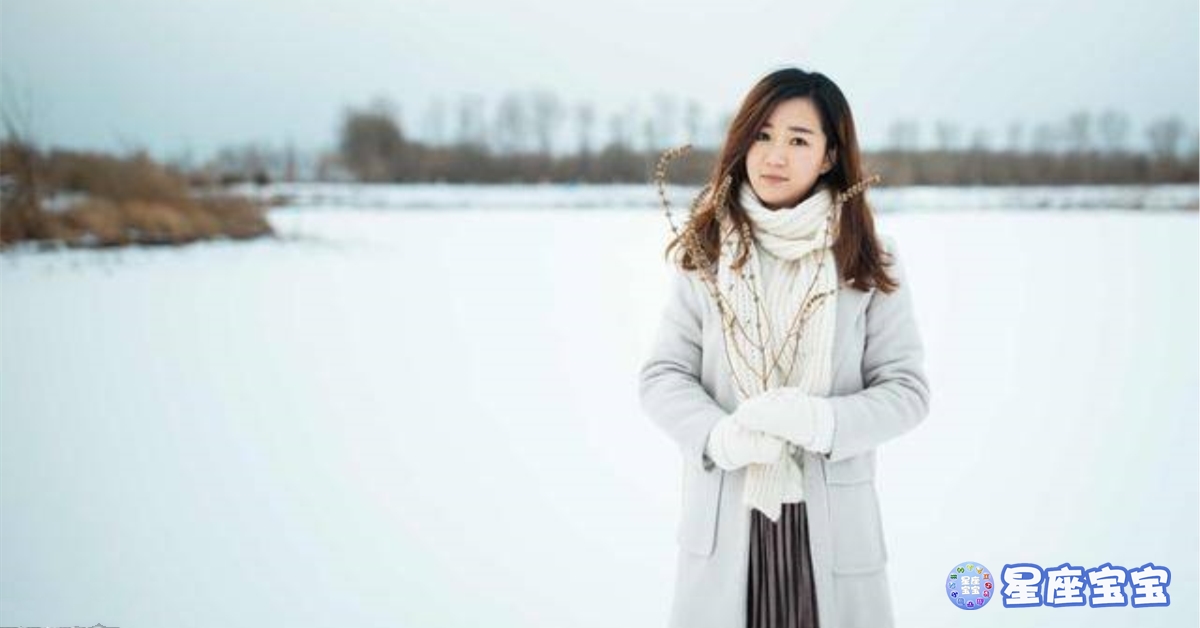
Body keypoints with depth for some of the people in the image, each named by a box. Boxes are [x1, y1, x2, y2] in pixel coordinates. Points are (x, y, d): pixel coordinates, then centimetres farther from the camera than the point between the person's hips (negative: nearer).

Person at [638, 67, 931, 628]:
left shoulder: (869, 263, -1)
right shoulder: (703, 255, 2)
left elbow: (906, 387, -3)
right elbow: (662, 376, 0)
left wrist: (819, 422, -20)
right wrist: (719, 437, -20)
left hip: (832, 519, 0)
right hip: (723, 518, 1)